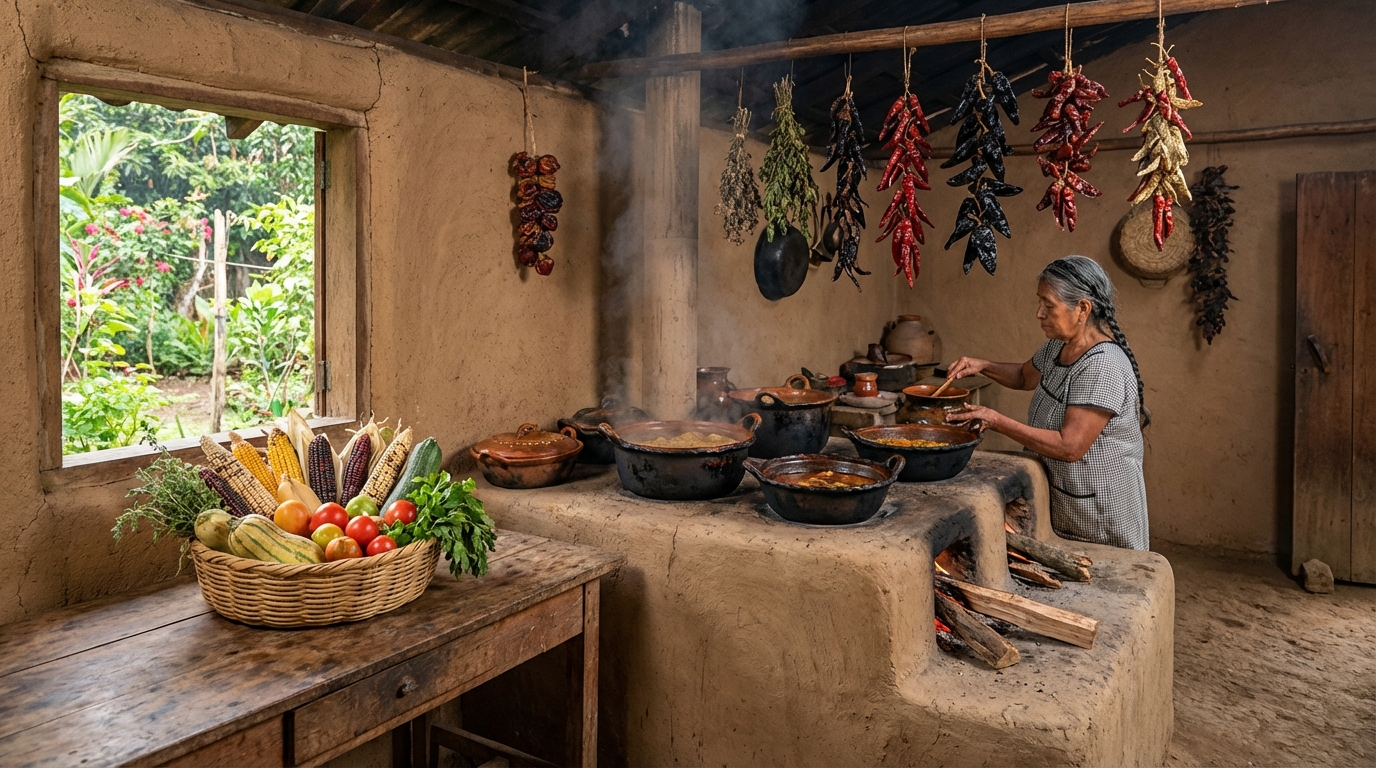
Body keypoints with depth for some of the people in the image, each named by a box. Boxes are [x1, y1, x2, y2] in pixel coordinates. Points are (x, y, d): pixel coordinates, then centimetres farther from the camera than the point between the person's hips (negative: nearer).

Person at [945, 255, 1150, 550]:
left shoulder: (1102, 366, -27)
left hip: (1101, 510, -9)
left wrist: (997, 421, -28)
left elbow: (1070, 446, -30)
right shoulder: (1058, 346, 2)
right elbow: (1026, 376, 22)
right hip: (1061, 498, 9)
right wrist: (983, 366, 2)